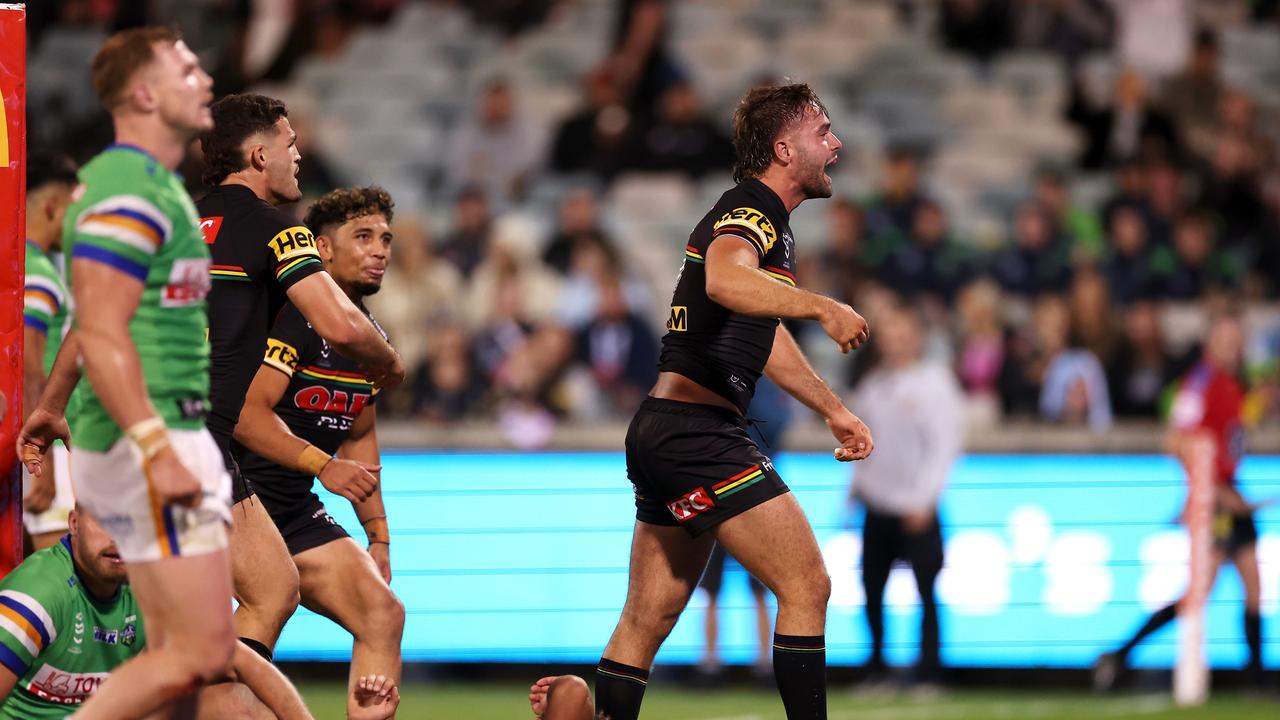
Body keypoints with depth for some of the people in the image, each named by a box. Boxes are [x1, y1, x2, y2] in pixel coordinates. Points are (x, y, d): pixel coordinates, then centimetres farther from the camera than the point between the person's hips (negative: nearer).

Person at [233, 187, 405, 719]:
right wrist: (323, 465, -31)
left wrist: (378, 535, 22)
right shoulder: (290, 317, -15)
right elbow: (247, 411, -24)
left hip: (296, 511, 8)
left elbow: (359, 436, 26)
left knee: (382, 614, -4)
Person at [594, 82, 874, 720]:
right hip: (696, 429, -10)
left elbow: (763, 335, 37)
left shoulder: (770, 224, 21)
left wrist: (832, 410, 40)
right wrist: (821, 306, -45)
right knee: (807, 586, -10)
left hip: (662, 431, 10)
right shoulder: (749, 211, -11)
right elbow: (724, 279, -36)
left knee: (648, 619, 10)